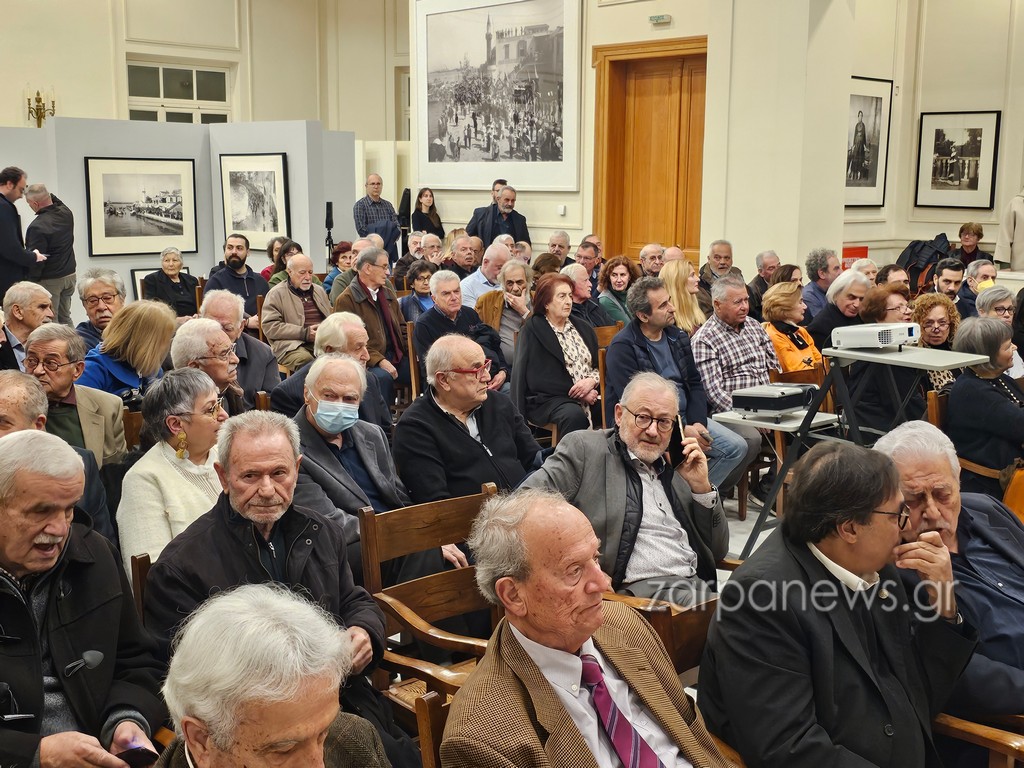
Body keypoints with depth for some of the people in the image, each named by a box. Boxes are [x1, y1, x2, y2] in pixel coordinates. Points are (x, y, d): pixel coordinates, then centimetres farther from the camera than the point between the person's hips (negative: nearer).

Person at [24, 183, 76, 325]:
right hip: (69, 275, 7)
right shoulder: (66, 213, -2)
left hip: (50, 280, -7)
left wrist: (30, 280, -9)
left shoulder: (37, 227, -22)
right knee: (65, 318, 17)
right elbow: (57, 202, 25)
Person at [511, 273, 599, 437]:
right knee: (574, 415, -36)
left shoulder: (583, 328, 19)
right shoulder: (533, 330, 0)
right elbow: (538, 380, -8)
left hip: (590, 398, 6)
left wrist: (592, 380, -6)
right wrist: (579, 393, -10)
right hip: (548, 399, -5)